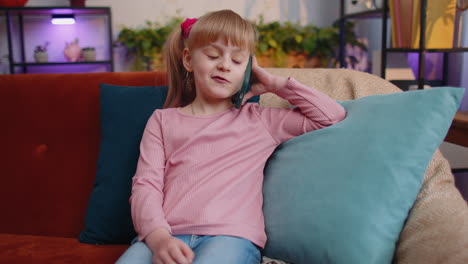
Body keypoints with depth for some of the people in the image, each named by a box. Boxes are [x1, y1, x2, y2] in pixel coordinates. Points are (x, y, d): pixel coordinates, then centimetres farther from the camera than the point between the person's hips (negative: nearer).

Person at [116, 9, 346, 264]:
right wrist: (158, 237, -13)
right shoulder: (163, 120, 18)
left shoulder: (260, 119, 17)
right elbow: (145, 185, 6)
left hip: (230, 236, -1)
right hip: (163, 236, 1)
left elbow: (333, 116, 15)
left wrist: (274, 84, 16)